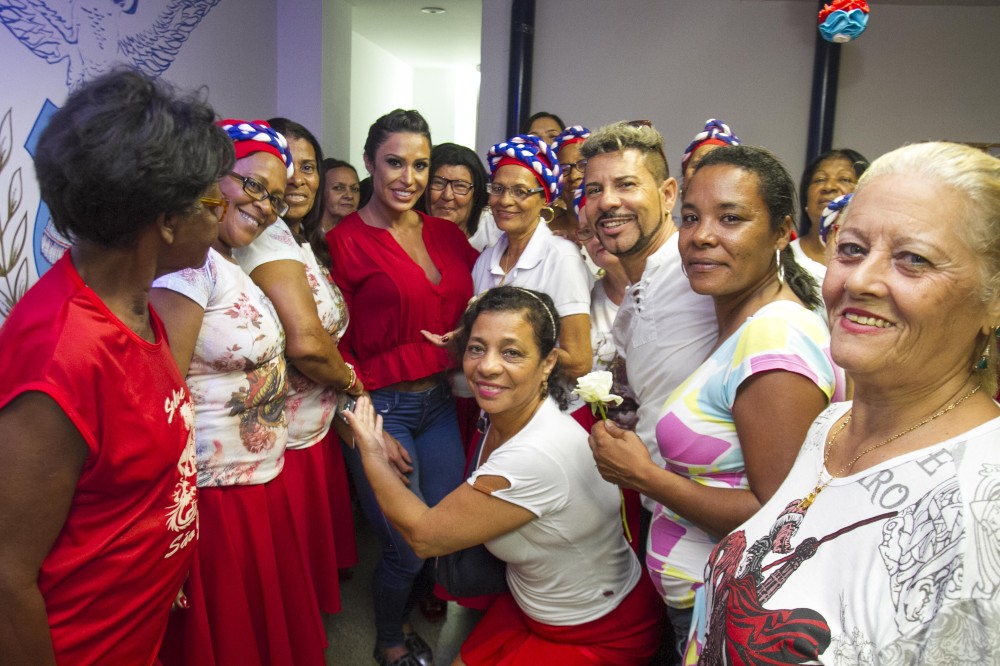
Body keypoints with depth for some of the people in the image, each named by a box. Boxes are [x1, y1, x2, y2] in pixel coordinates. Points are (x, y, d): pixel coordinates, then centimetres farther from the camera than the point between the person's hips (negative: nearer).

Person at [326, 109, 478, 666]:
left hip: (440, 401, 5)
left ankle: (405, 620, 42)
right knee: (409, 545, 4)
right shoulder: (345, 240, -7)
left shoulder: (446, 234, 8)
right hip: (380, 408, -5)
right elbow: (334, 347, -6)